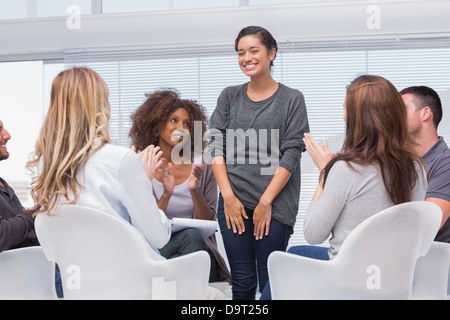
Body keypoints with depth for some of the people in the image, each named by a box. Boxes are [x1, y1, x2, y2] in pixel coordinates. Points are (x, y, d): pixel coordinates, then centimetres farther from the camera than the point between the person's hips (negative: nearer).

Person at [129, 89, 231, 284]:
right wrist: (166, 195, -20)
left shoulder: (201, 169, 7)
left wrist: (195, 191, -15)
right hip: (157, 250, -2)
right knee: (189, 235, -33)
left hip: (198, 249, 2)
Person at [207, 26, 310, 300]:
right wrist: (228, 196, -4)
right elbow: (216, 146, 7)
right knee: (242, 282, 4)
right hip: (233, 204, 3)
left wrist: (266, 201, -10)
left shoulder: (292, 99, 5)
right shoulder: (229, 97, 13)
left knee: (271, 284, -3)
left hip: (275, 205, -2)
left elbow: (291, 153, -3)